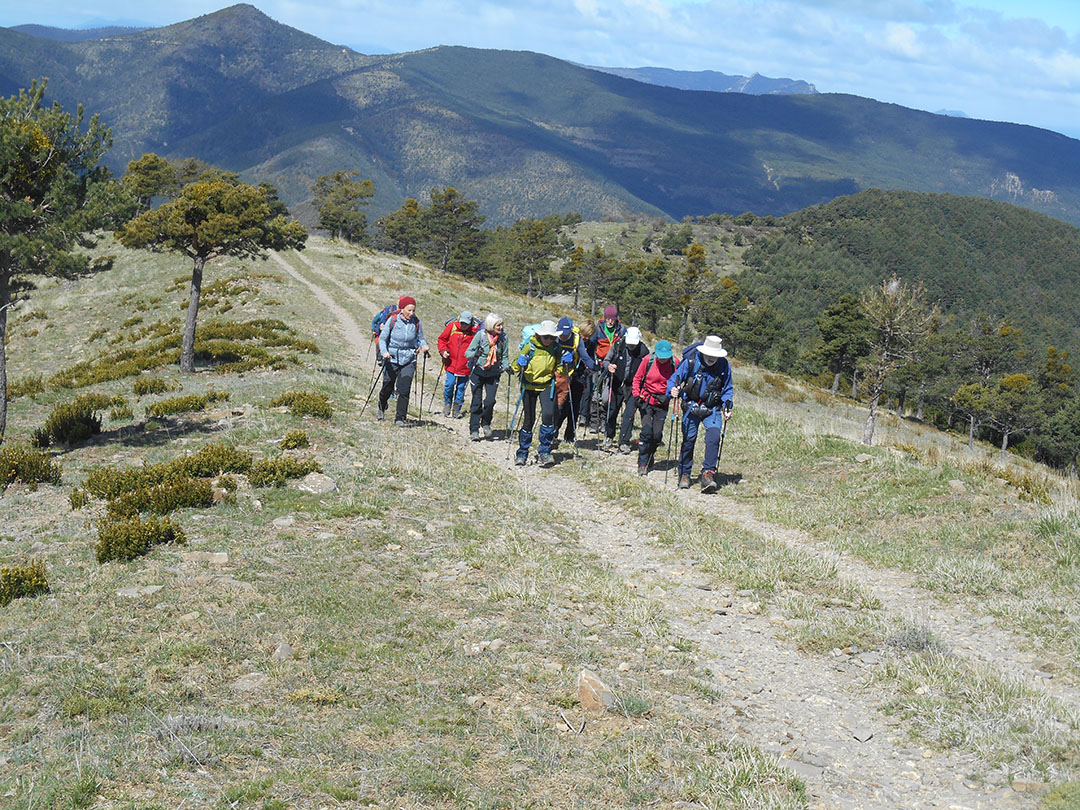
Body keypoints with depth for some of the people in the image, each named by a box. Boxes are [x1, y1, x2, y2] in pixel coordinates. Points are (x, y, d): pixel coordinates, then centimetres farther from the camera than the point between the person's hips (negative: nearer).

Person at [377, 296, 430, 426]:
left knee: (404, 390, -10)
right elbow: (382, 338, -4)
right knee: (387, 388, 11)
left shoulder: (416, 322, -3)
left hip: (409, 360, 1)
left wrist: (424, 346, -13)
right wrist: (384, 352, -20)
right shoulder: (392, 320, -9)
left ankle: (400, 419, -2)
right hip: (392, 358, -1)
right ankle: (381, 408, 42)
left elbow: (420, 338, 9)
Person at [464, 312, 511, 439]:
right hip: (478, 372, -2)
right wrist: (475, 354, -33)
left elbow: (504, 356, 9)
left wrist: (506, 367, -9)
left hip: (493, 374, 2)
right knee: (477, 402, 0)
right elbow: (467, 353, -12)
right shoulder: (480, 335, -13)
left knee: (490, 401, -12)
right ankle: (474, 430, 11)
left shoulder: (503, 337, -4)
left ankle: (486, 423, 15)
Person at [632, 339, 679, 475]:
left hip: (662, 403, 1)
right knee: (646, 431, -11)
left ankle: (649, 457, 26)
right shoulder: (648, 360, -8)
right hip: (647, 400, -1)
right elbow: (637, 378, 4)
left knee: (657, 434, -1)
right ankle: (642, 464, -4)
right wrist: (636, 394, -8)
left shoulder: (675, 363, -6)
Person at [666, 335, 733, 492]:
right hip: (692, 407, -1)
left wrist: (727, 407, -3)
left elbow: (727, 389, 9)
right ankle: (684, 475, 17)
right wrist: (673, 389, -26)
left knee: (714, 437, -18)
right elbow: (674, 379, -4)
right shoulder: (691, 361, -12)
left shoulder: (724, 365, -5)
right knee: (689, 439, -1)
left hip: (713, 408, 1)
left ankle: (708, 474, -17)